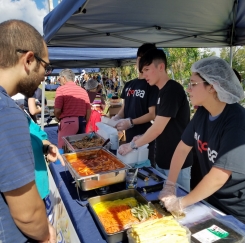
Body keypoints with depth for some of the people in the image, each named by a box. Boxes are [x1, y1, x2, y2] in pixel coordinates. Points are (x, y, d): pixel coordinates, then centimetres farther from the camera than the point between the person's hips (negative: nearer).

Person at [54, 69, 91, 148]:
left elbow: (57, 110, -9)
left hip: (68, 122, -6)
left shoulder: (61, 89, -2)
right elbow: (88, 111, 12)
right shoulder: (83, 90, 13)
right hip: (82, 121, 6)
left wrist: (59, 119, 11)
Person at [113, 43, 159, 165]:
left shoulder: (152, 85, -10)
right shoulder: (129, 85, 10)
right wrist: (117, 117, -3)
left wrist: (131, 122, -22)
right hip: (129, 136, 6)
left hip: (145, 138, -6)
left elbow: (152, 114, -15)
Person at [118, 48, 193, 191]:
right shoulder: (162, 91, 9)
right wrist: (142, 139, 5)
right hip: (162, 159, 8)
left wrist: (133, 145, -12)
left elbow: (158, 128, -22)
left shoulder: (173, 90, -19)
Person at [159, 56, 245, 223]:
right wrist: (169, 186, -7)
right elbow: (182, 148, -2)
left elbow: (217, 178, -30)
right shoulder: (203, 112, -7)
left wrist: (182, 203, -19)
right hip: (211, 199, 6)